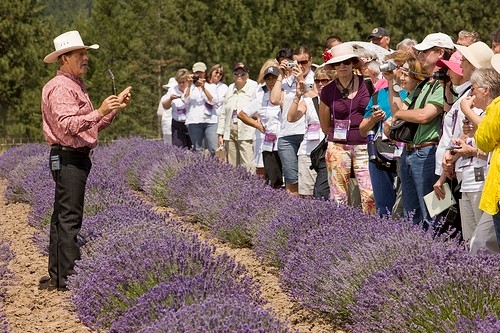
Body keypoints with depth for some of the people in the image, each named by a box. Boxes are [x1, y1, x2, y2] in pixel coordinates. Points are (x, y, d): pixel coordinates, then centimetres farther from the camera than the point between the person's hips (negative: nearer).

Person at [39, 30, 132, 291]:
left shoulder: (75, 85, 20)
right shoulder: (60, 87, -13)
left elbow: (92, 125, 22)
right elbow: (68, 125, -25)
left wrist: (115, 106, 13)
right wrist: (99, 112, -30)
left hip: (76, 159, 11)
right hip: (68, 158, -11)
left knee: (62, 218, 12)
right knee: (69, 218, -11)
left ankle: (57, 276, 18)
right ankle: (68, 278, -10)